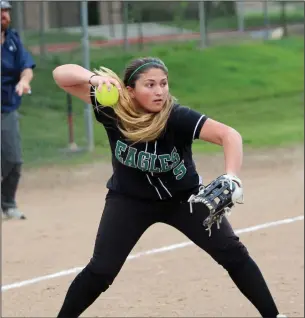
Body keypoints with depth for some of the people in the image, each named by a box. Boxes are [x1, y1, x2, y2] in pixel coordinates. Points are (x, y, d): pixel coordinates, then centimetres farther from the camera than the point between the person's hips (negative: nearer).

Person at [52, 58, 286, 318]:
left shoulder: (177, 117, -32)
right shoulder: (113, 110, -26)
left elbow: (229, 135, -45)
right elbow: (61, 75, -28)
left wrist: (231, 178, -61)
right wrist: (95, 77, -48)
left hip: (183, 196, 0)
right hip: (129, 199, 0)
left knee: (233, 253, -4)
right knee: (101, 270, -8)